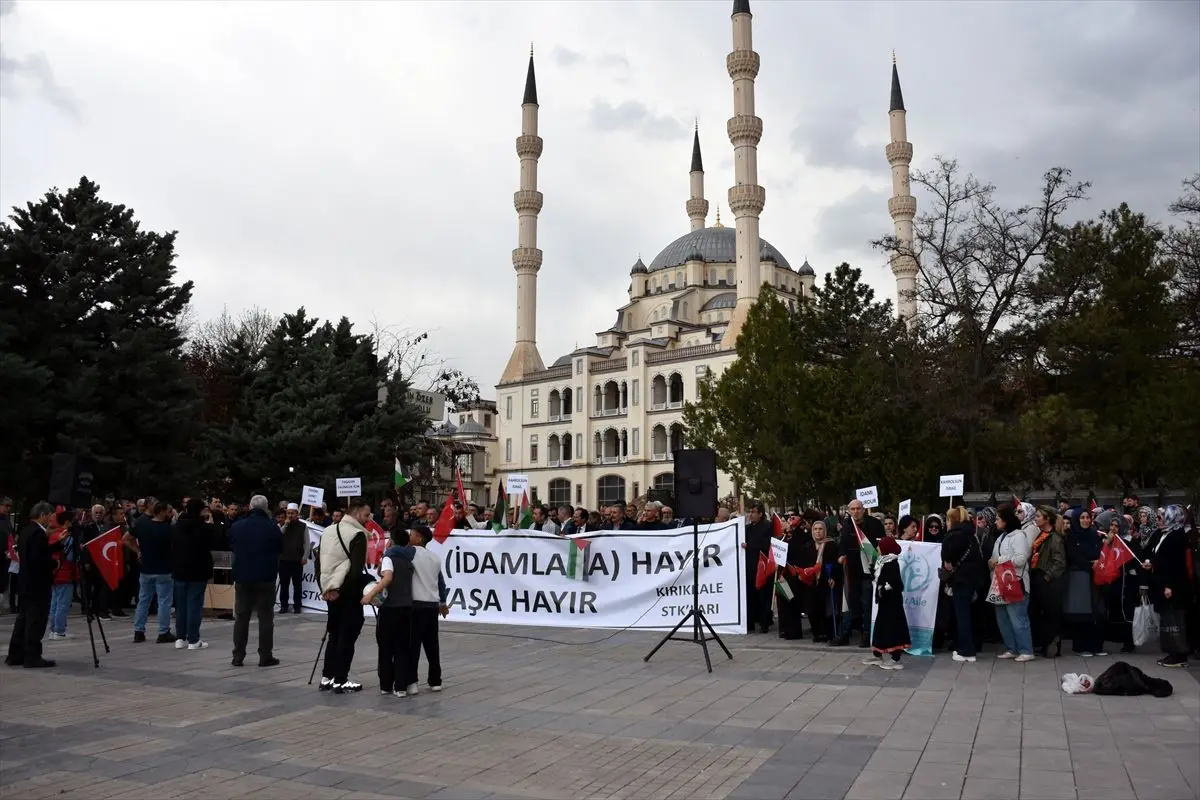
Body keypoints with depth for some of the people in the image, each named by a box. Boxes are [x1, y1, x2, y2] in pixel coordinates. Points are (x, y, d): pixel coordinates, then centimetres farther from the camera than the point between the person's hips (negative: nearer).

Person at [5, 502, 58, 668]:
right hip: (38, 584, -10)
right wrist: (55, 563, -9)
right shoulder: (39, 533, -19)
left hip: (25, 582, 10)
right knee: (36, 620, -3)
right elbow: (39, 559, -25)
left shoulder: (25, 531, 12)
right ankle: (32, 657, 1)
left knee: (23, 619, 15)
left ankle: (15, 655, 20)